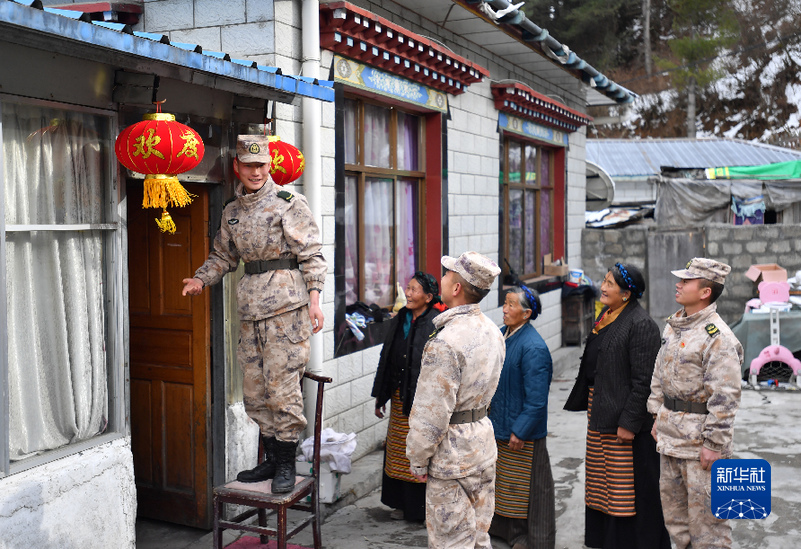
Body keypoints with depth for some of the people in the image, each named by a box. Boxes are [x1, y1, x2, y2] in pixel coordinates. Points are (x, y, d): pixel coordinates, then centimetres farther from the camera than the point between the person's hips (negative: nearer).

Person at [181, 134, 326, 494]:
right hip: (250, 308, 6)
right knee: (255, 390, 9)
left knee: (282, 386, -6)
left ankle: (287, 464, 7)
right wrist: (201, 279, 6)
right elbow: (223, 256, 23)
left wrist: (314, 298, -13)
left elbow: (311, 254, -5)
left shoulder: (289, 204, -3)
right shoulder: (232, 211, 15)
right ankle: (271, 459, 23)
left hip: (287, 304, -6)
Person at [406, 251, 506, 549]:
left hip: (453, 454, -9)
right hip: (484, 443, 9)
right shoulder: (493, 331, 4)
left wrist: (418, 459, -10)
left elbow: (432, 413, -22)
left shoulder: (445, 343, -24)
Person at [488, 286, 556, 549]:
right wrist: (489, 414, 15)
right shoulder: (501, 335, 4)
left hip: (523, 431, -8)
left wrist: (520, 431, -21)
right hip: (497, 424, 8)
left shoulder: (533, 347, -22)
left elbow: (536, 398, -22)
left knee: (526, 485, 6)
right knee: (503, 479, 20)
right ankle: (503, 527, 36)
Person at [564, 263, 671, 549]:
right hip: (599, 412, 10)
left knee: (628, 486, 0)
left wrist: (629, 422, -21)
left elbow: (643, 380, -20)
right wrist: (589, 405, 18)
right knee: (603, 480, 18)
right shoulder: (605, 316, 11)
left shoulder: (641, 325, -17)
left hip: (623, 414, -9)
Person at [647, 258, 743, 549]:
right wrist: (658, 417, 16)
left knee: (705, 513, 0)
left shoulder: (717, 337, -19)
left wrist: (713, 443, -20)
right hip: (670, 433, 9)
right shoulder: (673, 325, 9)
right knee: (673, 503, 19)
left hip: (700, 436, -9)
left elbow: (725, 397, -21)